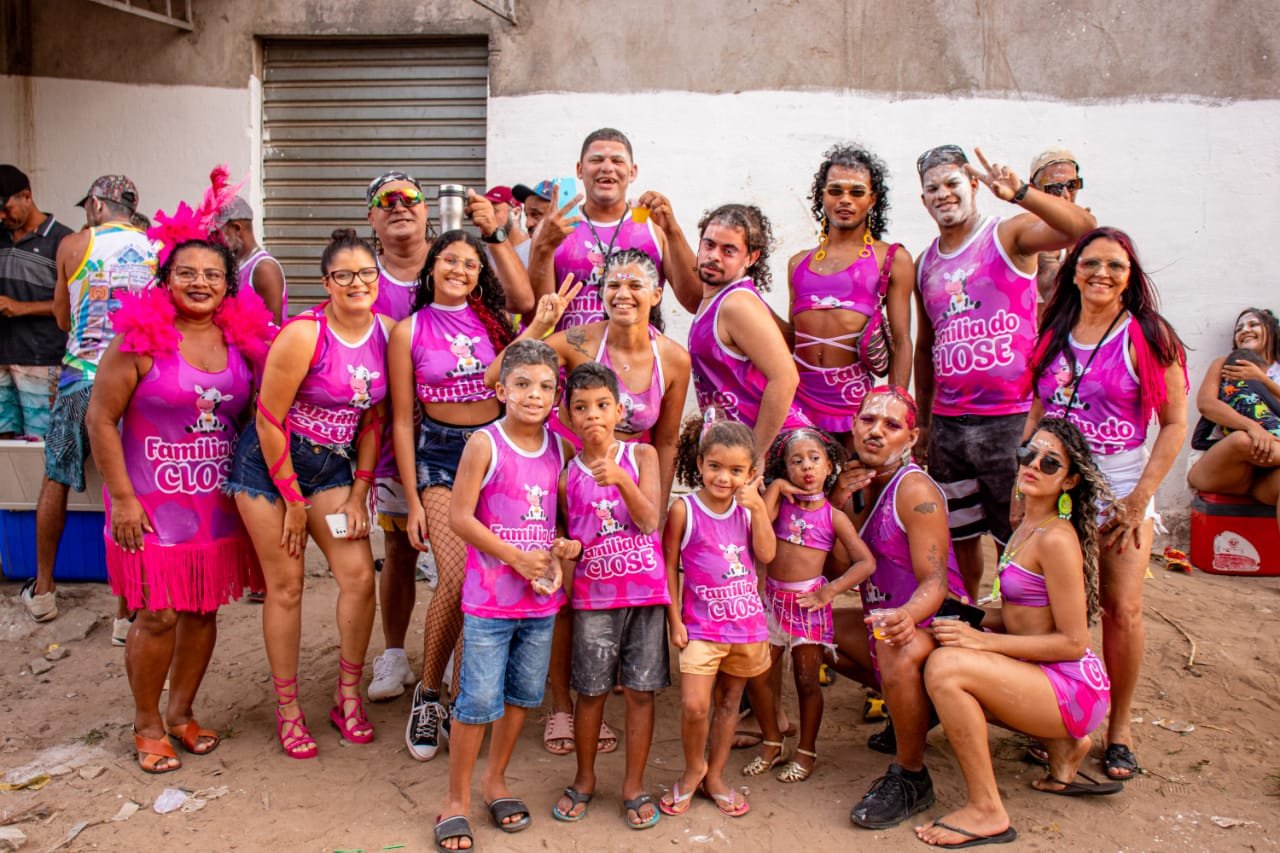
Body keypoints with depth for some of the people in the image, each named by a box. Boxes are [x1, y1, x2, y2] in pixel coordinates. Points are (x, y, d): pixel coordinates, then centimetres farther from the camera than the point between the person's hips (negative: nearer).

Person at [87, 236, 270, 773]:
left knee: (203, 609, 11)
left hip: (218, 502, 4)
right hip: (152, 502, -4)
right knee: (159, 615, -2)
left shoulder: (241, 338, 3)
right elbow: (100, 418, -9)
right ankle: (147, 724, 21)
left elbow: (254, 416, 14)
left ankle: (181, 712, 30)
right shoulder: (141, 338, -10)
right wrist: (122, 497, -12)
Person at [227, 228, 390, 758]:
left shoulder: (386, 333, -5)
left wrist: (359, 492, 1)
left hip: (332, 465, 5)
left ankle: (348, 698, 16)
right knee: (286, 586, 2)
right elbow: (268, 421, -16)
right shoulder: (303, 334, -21)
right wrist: (293, 501, -12)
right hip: (271, 461, -4)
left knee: (359, 576, -3)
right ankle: (287, 710, 18)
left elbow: (374, 418, 4)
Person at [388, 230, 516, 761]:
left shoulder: (492, 321, 10)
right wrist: (413, 501, -2)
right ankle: (429, 693, 4)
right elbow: (402, 421, 2)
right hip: (439, 454, -3)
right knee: (457, 578, -17)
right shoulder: (409, 331, 3)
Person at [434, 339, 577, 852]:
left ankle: (495, 780, 37)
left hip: (542, 597, 5)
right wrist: (517, 557, -16)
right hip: (490, 598, -5)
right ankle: (456, 800, 18)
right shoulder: (485, 444, -11)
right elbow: (459, 516, -13)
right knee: (478, 700, -1)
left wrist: (564, 546, -6)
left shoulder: (560, 448, 4)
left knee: (523, 694, 16)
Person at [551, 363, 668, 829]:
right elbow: (569, 537, 12)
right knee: (590, 691, 8)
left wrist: (621, 479, -23)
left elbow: (650, 520, -11)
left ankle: (633, 786, 21)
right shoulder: (566, 474, 1)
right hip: (594, 597, 1)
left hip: (646, 592, 0)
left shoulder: (641, 455, -1)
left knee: (641, 691, 5)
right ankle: (584, 779, 29)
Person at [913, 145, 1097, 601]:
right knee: (960, 535, 16)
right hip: (947, 423, 5)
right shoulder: (925, 264, 13)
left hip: (1011, 418, -5)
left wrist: (1019, 193, -37)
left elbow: (1082, 227, -22)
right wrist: (923, 420, 20)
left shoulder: (1009, 234, -3)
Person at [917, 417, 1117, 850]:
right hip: (1044, 678, 10)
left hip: (1073, 689, -10)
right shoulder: (1027, 525, 10)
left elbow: (1073, 642, -19)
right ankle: (1062, 745, 19)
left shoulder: (1056, 539, -18)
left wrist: (983, 640, -22)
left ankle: (986, 811, -13)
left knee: (946, 665, -27)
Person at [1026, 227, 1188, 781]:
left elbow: (1174, 424, -7)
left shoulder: (1147, 335, -6)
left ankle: (1120, 727, 14)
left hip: (1120, 483, -3)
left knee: (1122, 609, -3)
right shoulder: (1054, 334, 7)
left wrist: (1140, 497, -13)